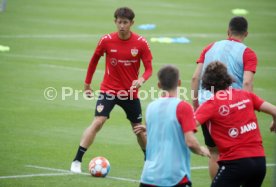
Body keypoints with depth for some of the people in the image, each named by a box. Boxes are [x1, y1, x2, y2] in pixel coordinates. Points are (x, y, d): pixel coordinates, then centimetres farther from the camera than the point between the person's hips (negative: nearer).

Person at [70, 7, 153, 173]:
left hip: (130, 92, 1)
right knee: (98, 122, -18)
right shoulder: (106, 41, -10)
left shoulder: (141, 43, -10)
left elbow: (149, 68, -6)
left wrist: (141, 80, -28)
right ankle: (77, 161, -17)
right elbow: (94, 60, 7)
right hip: (109, 89, -1)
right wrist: (87, 83, 12)